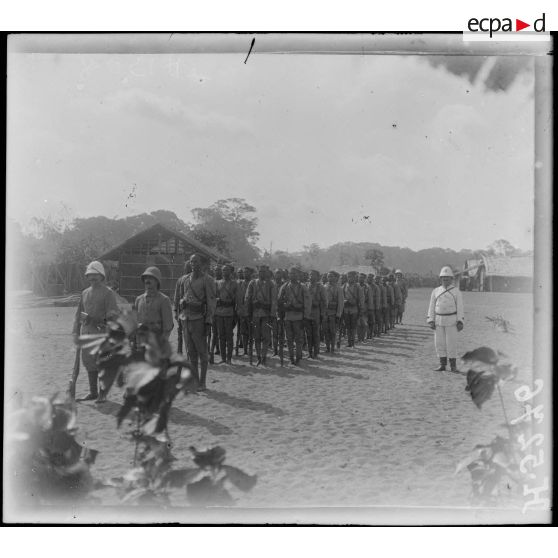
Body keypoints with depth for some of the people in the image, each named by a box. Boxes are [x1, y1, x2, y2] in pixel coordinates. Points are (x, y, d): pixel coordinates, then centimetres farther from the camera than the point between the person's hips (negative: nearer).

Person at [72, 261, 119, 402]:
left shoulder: (108, 293, -2)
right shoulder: (85, 293, 16)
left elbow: (113, 313, -8)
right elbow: (78, 313, 18)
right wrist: (76, 332, 12)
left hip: (101, 332, -6)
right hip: (86, 332, 6)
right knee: (88, 361, 8)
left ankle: (103, 393, 6)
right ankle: (93, 392, 17)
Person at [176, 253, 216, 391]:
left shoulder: (207, 280, -4)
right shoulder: (185, 280, 13)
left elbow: (211, 301, -7)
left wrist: (208, 321, -14)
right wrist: (182, 302, 0)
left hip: (199, 318, -6)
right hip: (186, 318, 6)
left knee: (202, 352, -2)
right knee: (191, 352, 10)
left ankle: (202, 383, 3)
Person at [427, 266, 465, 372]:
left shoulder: (456, 291, -2)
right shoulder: (436, 291, 5)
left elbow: (460, 307, -5)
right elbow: (431, 307, 5)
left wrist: (460, 322, -12)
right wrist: (431, 321, -3)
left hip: (451, 321, -3)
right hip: (439, 321, 3)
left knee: (451, 343, -5)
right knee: (439, 343, 3)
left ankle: (453, 365, 4)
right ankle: (442, 364, 12)